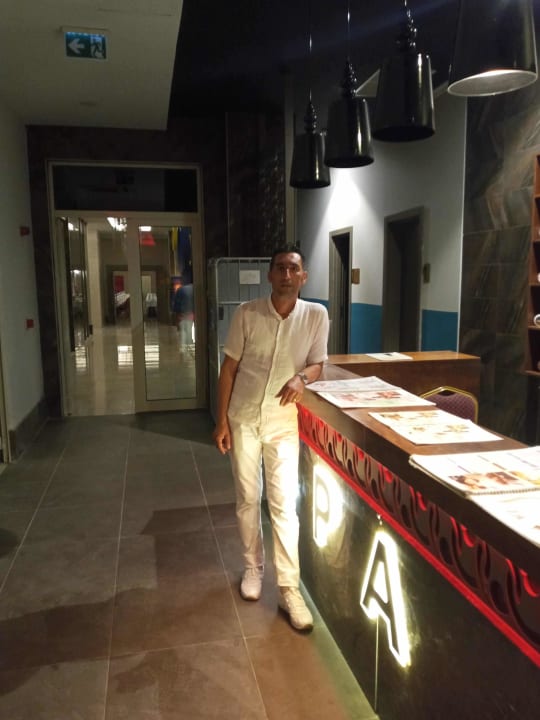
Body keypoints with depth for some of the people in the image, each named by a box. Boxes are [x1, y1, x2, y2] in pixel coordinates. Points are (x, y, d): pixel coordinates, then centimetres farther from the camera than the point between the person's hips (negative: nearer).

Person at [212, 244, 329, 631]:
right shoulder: (247, 313, -9)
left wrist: (301, 378, -22)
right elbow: (229, 368, -3)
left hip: (284, 422, 0)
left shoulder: (316, 315, -7)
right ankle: (253, 567, 34)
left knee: (284, 504, -1)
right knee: (248, 499, 13)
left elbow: (317, 364, 2)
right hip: (243, 419, 1)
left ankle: (289, 588, 13)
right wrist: (221, 420, -4)